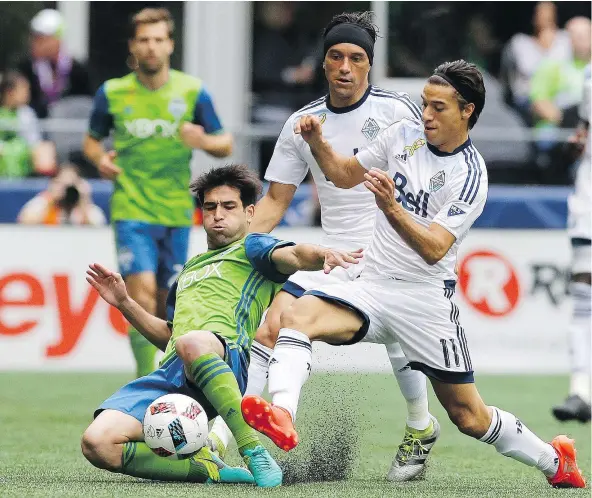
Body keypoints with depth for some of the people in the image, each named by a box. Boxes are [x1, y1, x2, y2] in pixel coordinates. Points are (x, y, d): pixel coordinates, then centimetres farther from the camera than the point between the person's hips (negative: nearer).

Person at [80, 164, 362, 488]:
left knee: (192, 342, -46)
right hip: (170, 373, 6)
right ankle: (208, 469, -16)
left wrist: (323, 255, -29)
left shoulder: (250, 248, 17)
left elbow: (293, 256, -6)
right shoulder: (190, 269, 38)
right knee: (97, 444, -21)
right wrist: (124, 304, 30)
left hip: (227, 357, -6)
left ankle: (256, 454, -39)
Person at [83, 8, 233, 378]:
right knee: (143, 293, -19)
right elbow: (93, 139, 17)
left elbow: (225, 146, 7)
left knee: (164, 306, 7)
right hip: (131, 211, -2)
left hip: (176, 213, 2)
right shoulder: (112, 93, 2)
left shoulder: (192, 91, 1)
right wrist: (100, 158, -6)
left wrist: (203, 141, -15)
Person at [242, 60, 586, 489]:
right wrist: (317, 142, -1)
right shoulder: (404, 135, 5)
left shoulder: (470, 176, -12)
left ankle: (554, 461, 25)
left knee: (469, 417, 1)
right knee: (299, 314, -26)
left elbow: (434, 249, -21)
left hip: (425, 300, -4)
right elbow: (345, 174, 18)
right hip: (372, 288, 5)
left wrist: (392, 208, -36)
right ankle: (282, 415, -45)